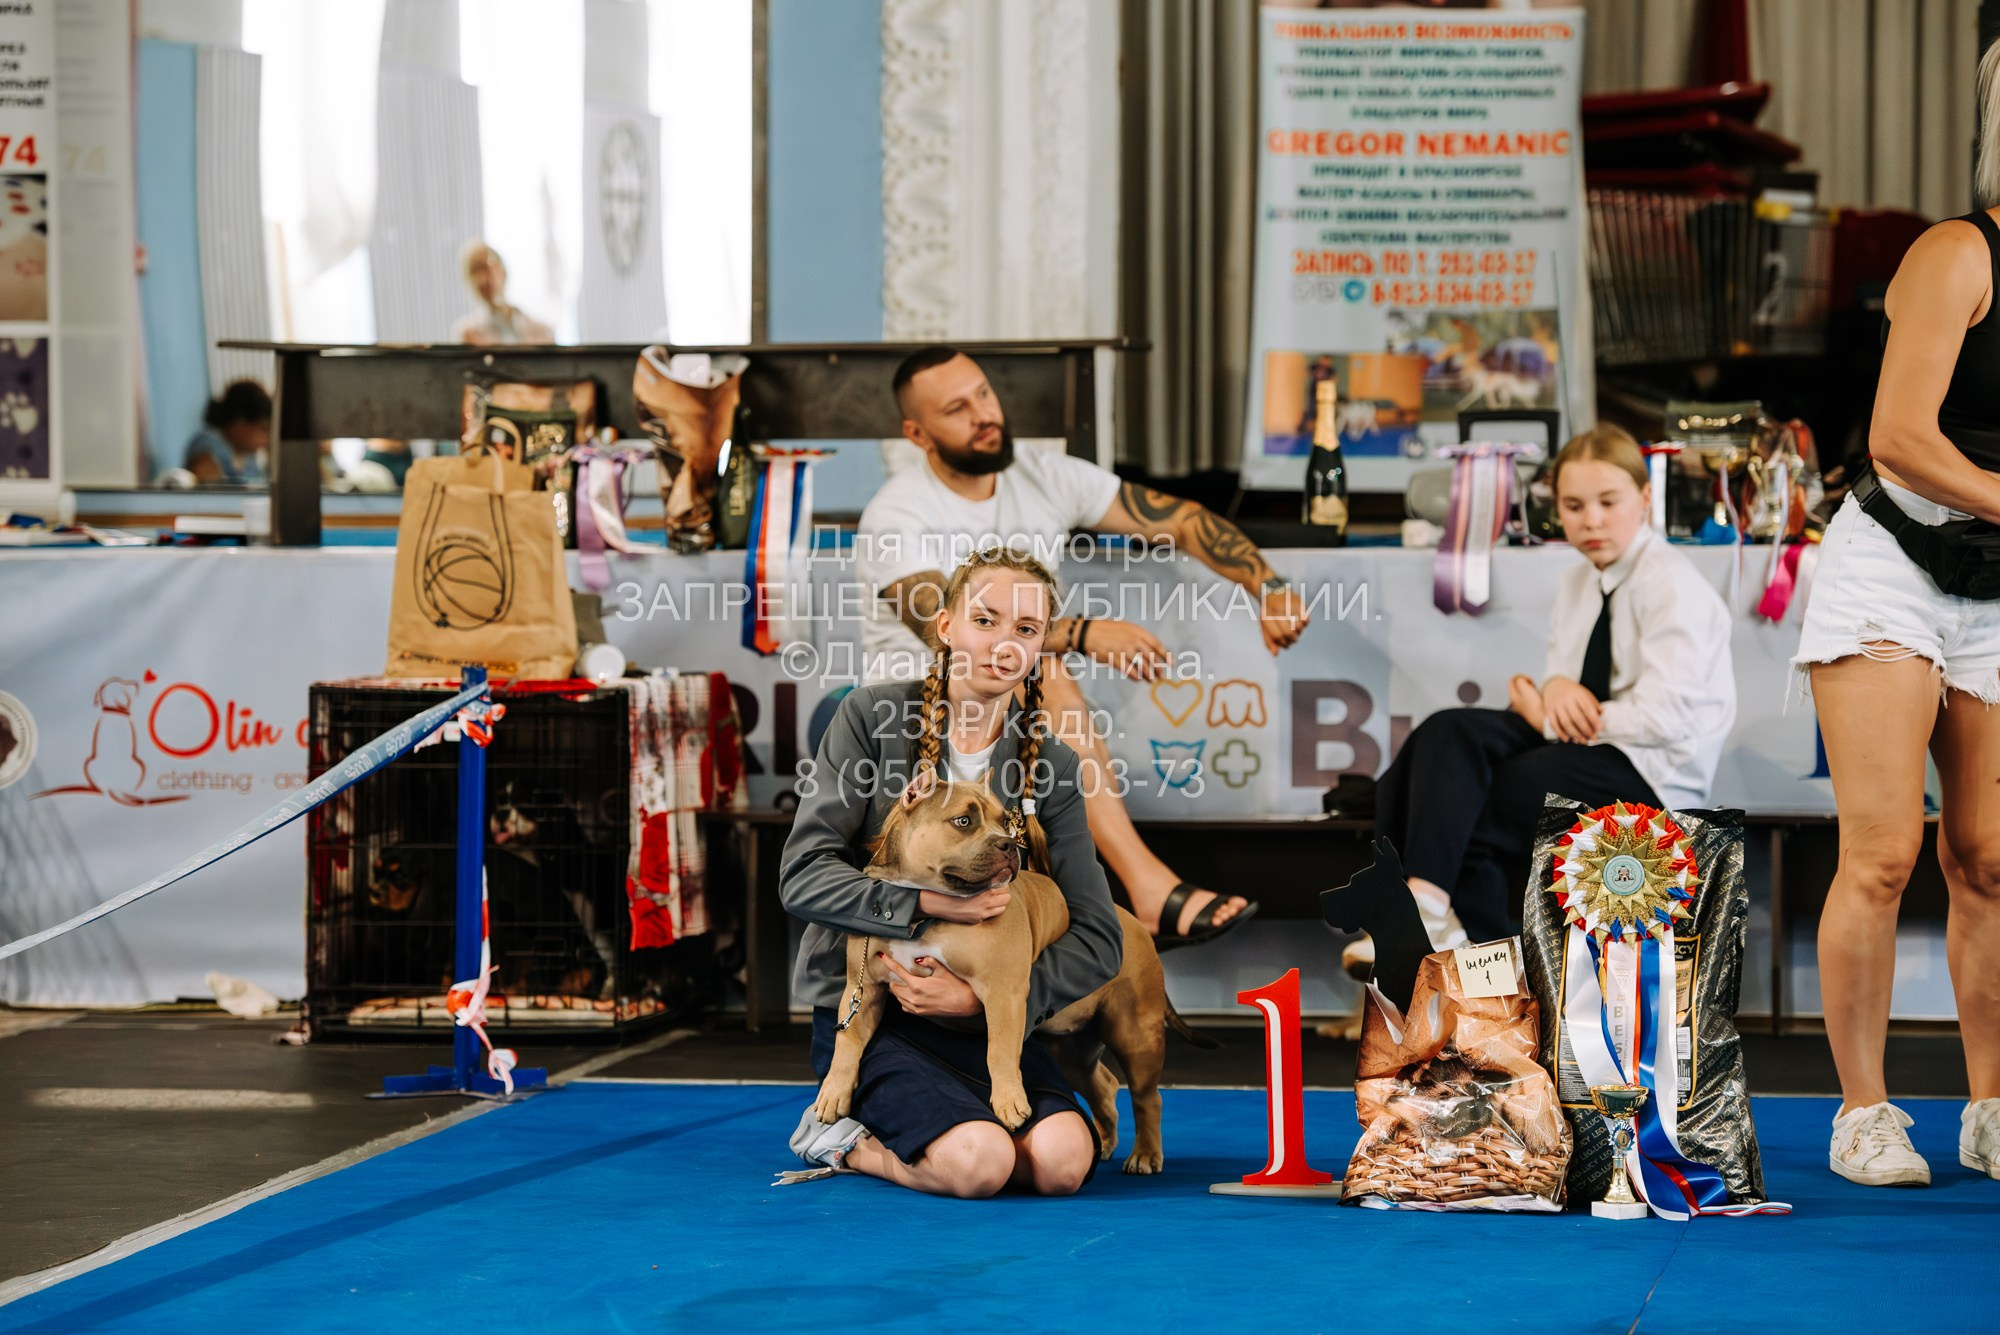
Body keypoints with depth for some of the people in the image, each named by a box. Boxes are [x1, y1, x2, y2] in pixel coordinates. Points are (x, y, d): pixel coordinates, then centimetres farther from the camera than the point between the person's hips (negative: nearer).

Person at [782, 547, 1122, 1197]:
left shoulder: (1051, 766, 3)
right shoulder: (874, 716, -4)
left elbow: (1098, 938, -2)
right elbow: (804, 874, -10)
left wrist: (983, 996, -16)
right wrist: (922, 903, -25)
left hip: (982, 1021, 4)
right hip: (865, 1005, -4)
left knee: (1062, 1161, -24)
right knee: (978, 1163, -29)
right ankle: (839, 1134, 2)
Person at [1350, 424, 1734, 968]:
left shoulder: (1672, 586, -10)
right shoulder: (1576, 586, 16)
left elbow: (1666, 716, -19)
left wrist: (1547, 717, -11)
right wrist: (1556, 688, -9)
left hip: (1651, 771, -8)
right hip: (1581, 742, 8)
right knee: (1448, 734, -20)